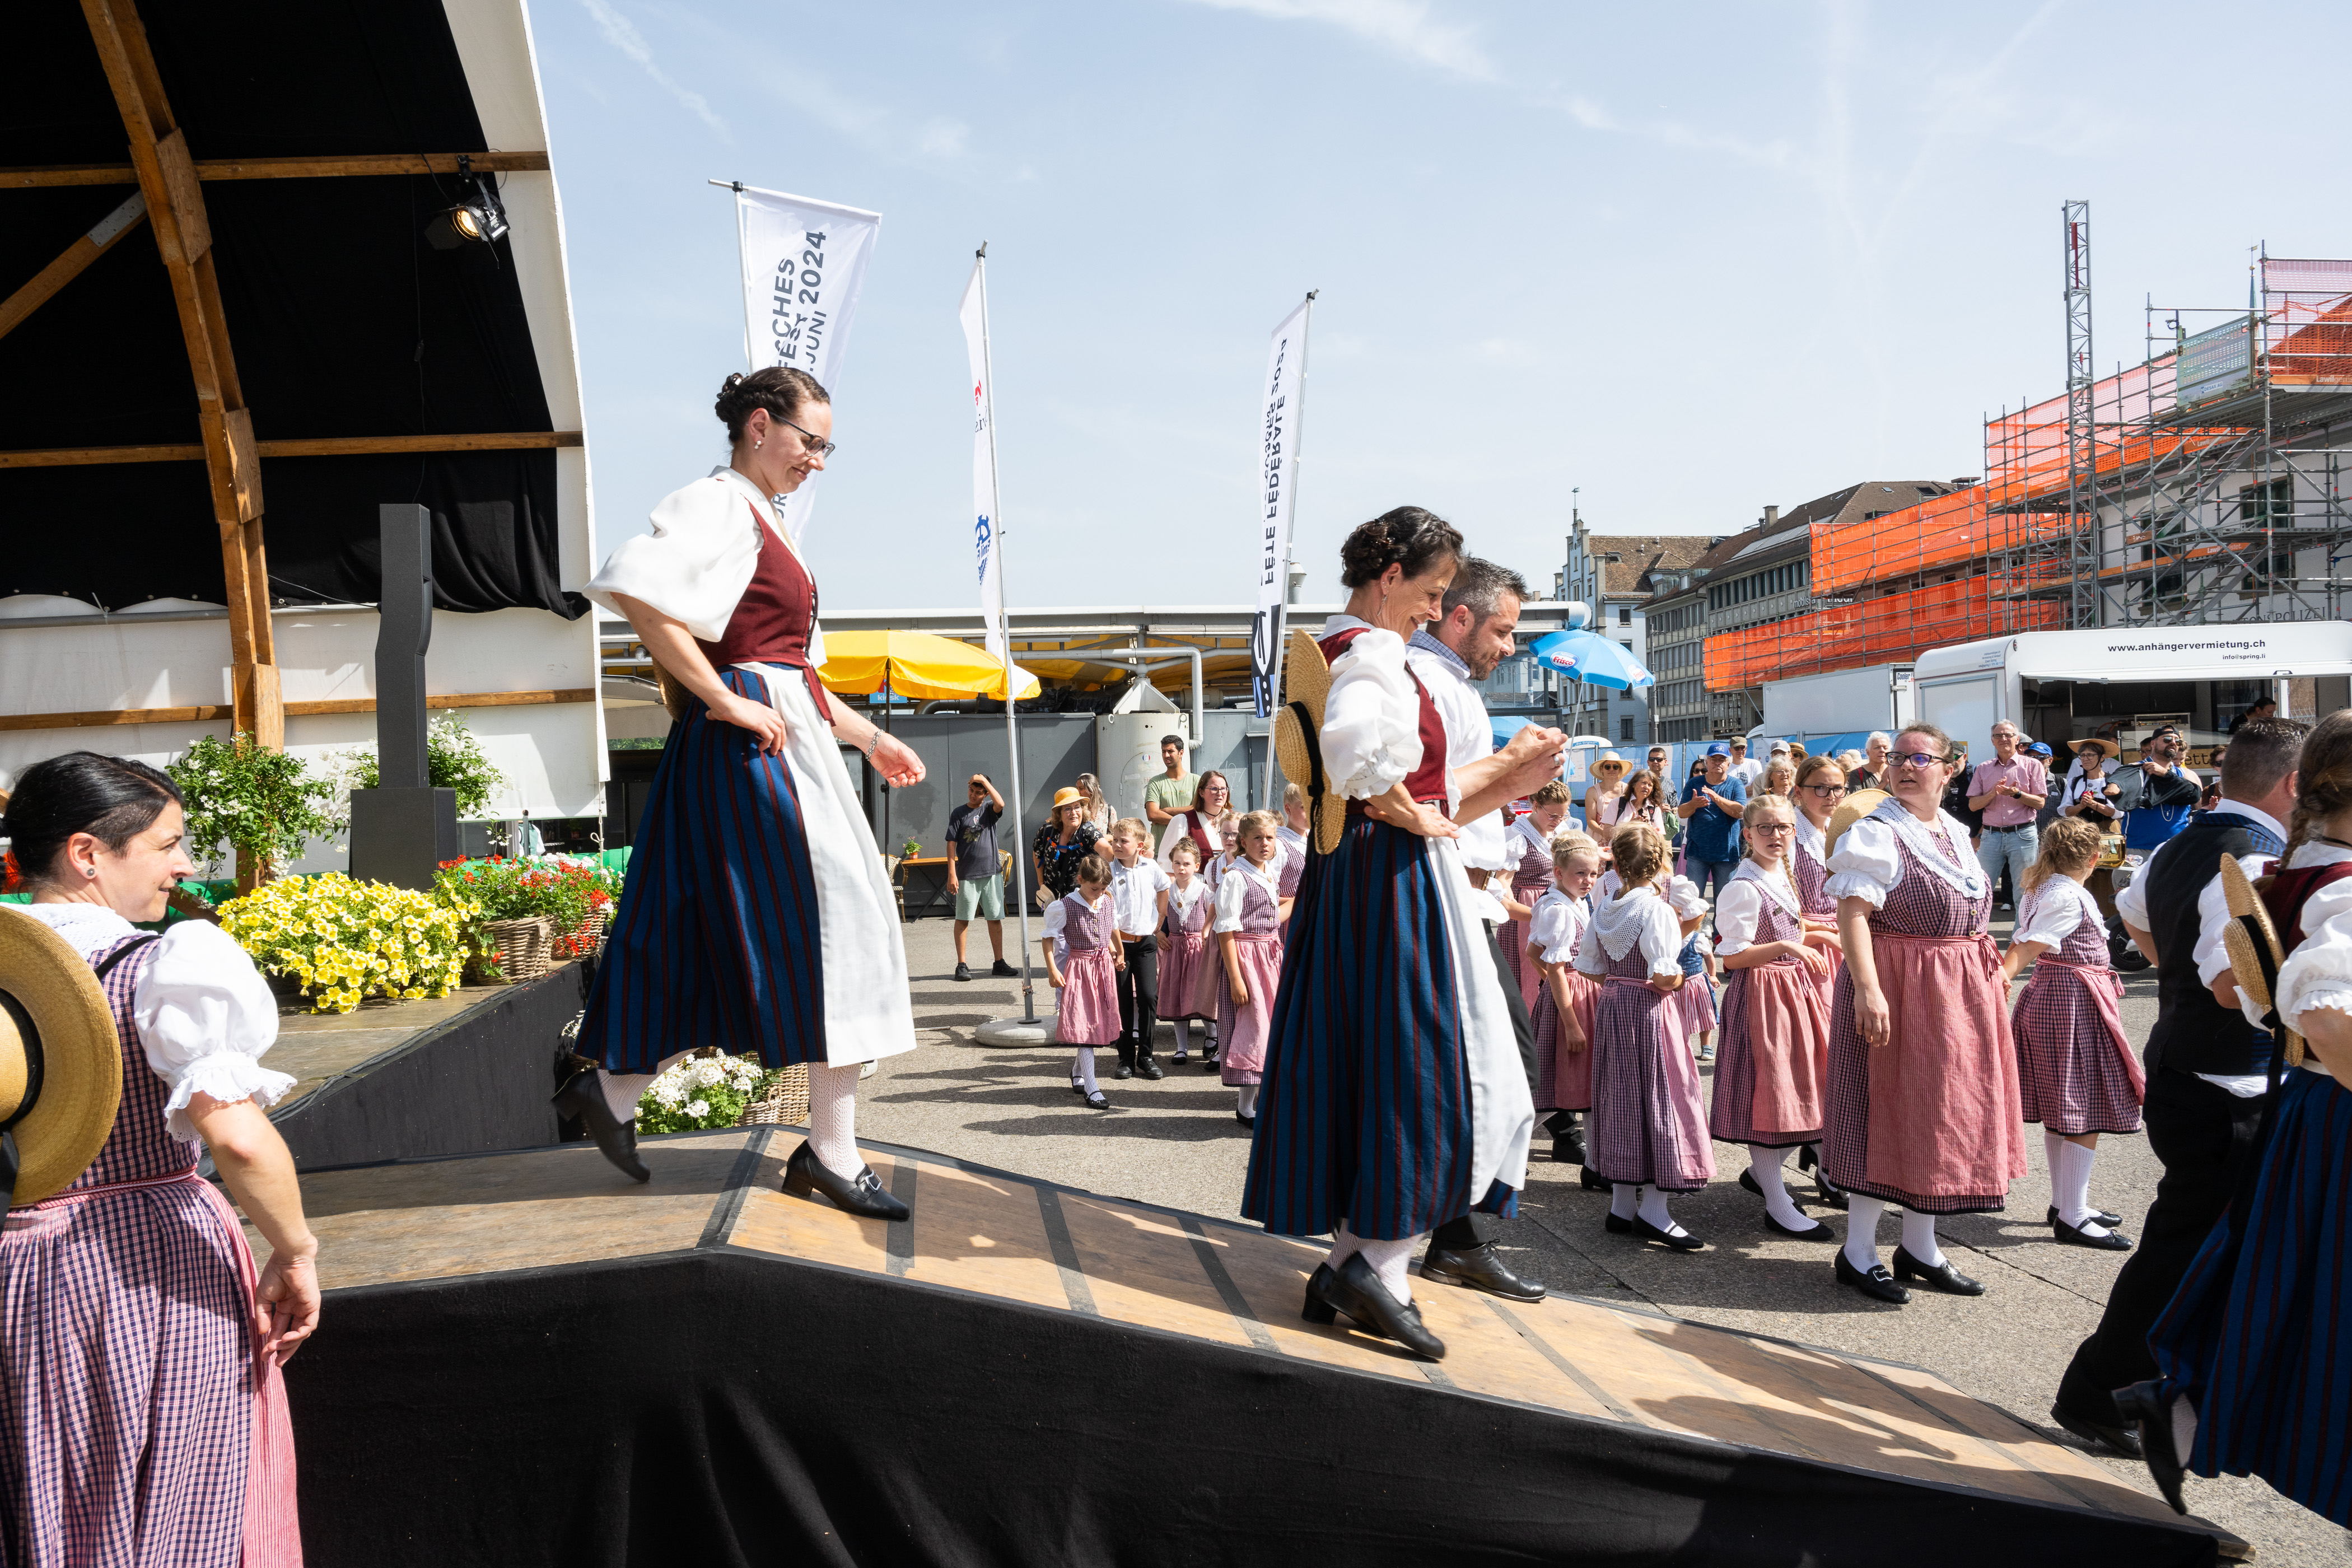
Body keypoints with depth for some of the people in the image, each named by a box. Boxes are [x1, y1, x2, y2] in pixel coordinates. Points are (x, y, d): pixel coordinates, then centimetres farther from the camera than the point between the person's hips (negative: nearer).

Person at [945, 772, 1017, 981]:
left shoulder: (989, 809, 6)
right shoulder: (959, 813, 4)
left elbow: (1000, 804, -19)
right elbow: (952, 844, 0)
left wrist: (985, 781, -15)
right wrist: (952, 874, -7)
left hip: (992, 872, 1)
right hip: (966, 874, -1)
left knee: (995, 918, 5)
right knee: (963, 919, 1)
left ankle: (999, 964, 12)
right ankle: (962, 965, 6)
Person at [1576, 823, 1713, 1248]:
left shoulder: (1605, 910, 6)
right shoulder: (1657, 910, -15)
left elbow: (1589, 968, 10)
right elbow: (1664, 978, -22)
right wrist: (1682, 978, -2)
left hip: (1612, 1007, 7)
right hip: (1650, 1012, -7)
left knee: (1620, 1100, 12)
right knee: (1659, 1100, 0)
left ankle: (1621, 1205, 18)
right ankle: (1653, 1210, 1)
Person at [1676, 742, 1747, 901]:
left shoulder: (1735, 785, 5)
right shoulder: (1694, 784, 8)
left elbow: (1740, 812, -11)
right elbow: (1681, 813, 0)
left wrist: (1717, 798, -25)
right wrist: (1693, 804, -23)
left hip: (1726, 852, 0)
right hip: (1697, 852, 0)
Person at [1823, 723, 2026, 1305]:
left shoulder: (1954, 832, 14)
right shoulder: (1876, 833, -12)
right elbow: (1853, 913, -22)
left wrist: (1989, 974, 17)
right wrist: (1867, 988, -31)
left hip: (1958, 993, 8)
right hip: (1899, 987, -8)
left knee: (1942, 1111, 13)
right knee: (1888, 1111, -4)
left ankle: (1919, 1246, 26)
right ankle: (1858, 1253, 8)